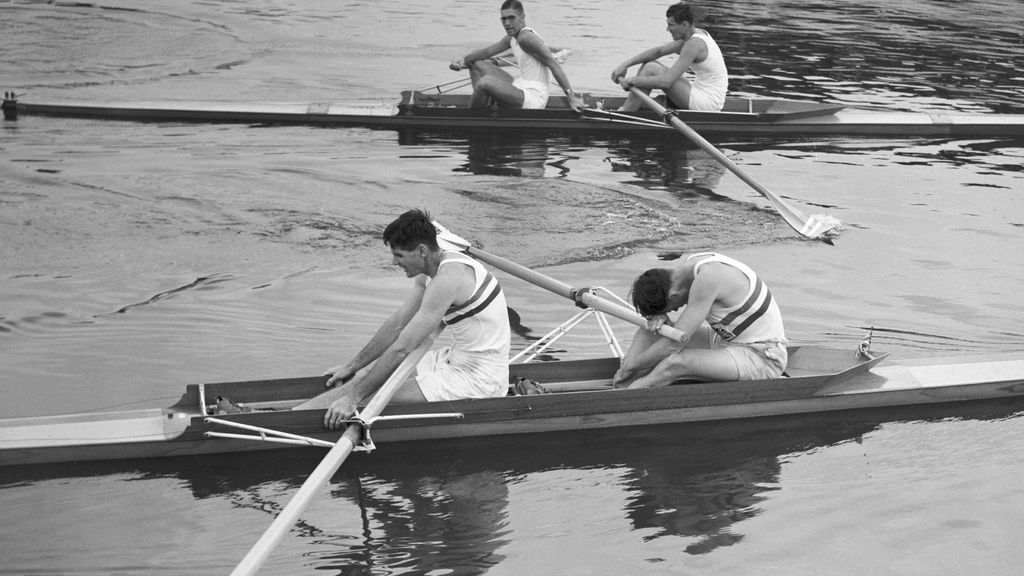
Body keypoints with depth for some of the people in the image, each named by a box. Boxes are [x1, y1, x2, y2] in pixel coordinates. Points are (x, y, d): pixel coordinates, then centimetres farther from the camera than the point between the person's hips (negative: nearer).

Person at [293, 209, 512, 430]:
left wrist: (354, 397, -27)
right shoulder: (429, 272, 5)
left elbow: (402, 348, -28)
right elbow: (397, 325, 15)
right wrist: (352, 366, 18)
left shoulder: (447, 280, -26)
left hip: (479, 377, -10)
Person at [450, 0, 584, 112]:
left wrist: (572, 98, -27)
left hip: (532, 98, -11)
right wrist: (463, 62, 2)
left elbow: (554, 65, -22)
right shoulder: (512, 38, 12)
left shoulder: (527, 38, -18)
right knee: (477, 64, 19)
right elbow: (487, 52, 20)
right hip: (520, 89, 11)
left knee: (485, 82, -31)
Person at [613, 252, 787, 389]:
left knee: (676, 363, -31)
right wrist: (660, 316, -13)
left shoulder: (707, 279, -30)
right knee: (649, 331, 1)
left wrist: (629, 367, -17)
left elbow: (673, 344, -27)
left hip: (762, 357, -10)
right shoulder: (689, 264, -3)